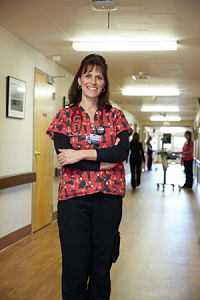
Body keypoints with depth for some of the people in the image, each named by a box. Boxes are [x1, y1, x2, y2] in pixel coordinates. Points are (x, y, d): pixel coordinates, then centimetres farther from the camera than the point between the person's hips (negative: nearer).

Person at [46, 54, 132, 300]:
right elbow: (64, 156, -8)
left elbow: (123, 152, -8)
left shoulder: (115, 116, 10)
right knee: (74, 269, 1)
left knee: (102, 267, 9)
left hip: (109, 197, 1)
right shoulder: (64, 117, 7)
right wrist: (106, 158, -11)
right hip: (73, 197, -1)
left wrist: (82, 154, -14)